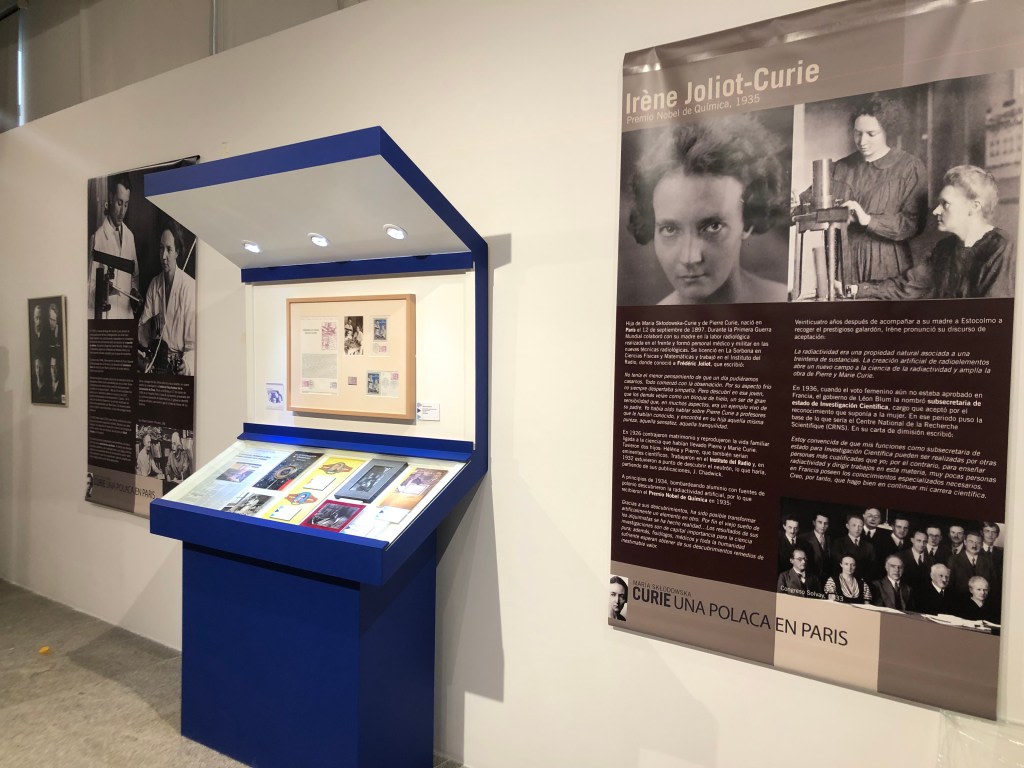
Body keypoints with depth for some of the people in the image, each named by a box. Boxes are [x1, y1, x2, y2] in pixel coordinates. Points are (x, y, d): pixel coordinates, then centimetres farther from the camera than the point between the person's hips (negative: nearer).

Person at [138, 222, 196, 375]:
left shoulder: (190, 287, -9)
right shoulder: (154, 284, 8)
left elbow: (193, 341, -8)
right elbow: (141, 332, 8)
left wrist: (186, 364, -24)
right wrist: (152, 323, -13)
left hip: (179, 364, -3)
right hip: (156, 360, 3)